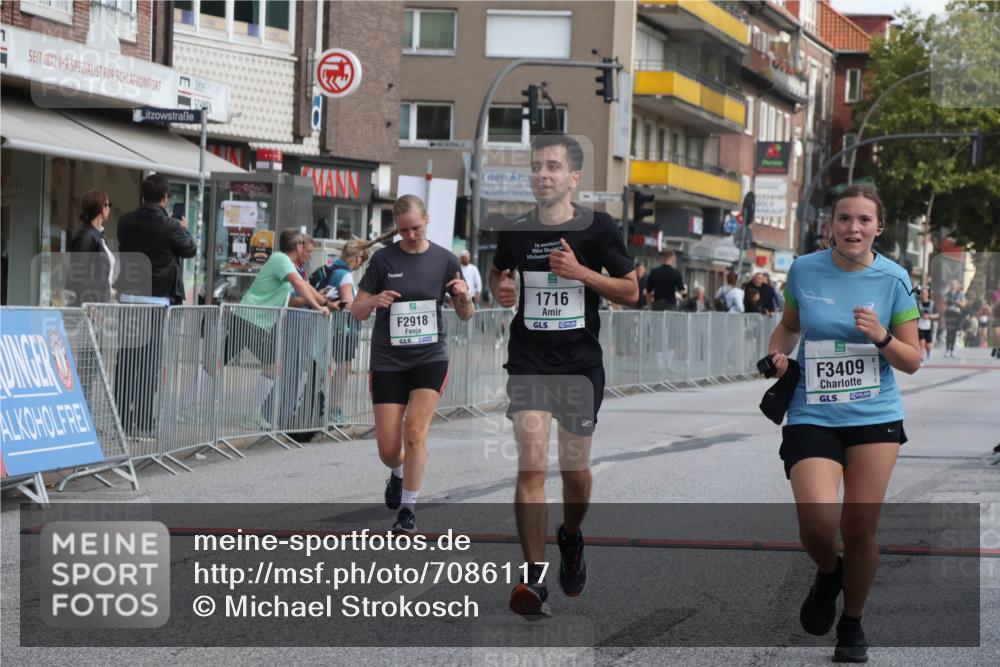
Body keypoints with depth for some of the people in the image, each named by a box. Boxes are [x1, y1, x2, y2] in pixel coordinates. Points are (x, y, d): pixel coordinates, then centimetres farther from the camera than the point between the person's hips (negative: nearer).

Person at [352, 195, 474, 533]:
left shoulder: (445, 260, 0)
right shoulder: (383, 259, -3)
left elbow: (466, 315, 7)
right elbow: (357, 311, 1)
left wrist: (464, 297, -16)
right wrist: (375, 301, -21)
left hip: (430, 357, 0)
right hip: (388, 361, 0)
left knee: (415, 429, -18)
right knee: (388, 448, -1)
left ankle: (408, 508, -5)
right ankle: (398, 474, 36)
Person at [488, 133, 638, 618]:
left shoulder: (597, 228, -4)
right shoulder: (515, 230, 1)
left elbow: (631, 291, 0)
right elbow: (498, 272, 21)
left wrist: (580, 272, -14)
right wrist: (500, 290, -3)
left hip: (581, 364, 0)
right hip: (528, 363, 0)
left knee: (576, 469, 9)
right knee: (531, 465, -14)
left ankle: (571, 538, 41)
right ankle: (534, 579, -12)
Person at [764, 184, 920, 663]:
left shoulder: (893, 280, -3)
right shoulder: (804, 270, -1)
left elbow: (912, 362, 1)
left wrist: (881, 337, -18)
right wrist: (779, 354, -2)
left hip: (875, 418, 0)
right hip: (812, 418, 0)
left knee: (859, 528, 1)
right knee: (817, 520, -20)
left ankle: (852, 624, 26)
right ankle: (828, 573, 17)